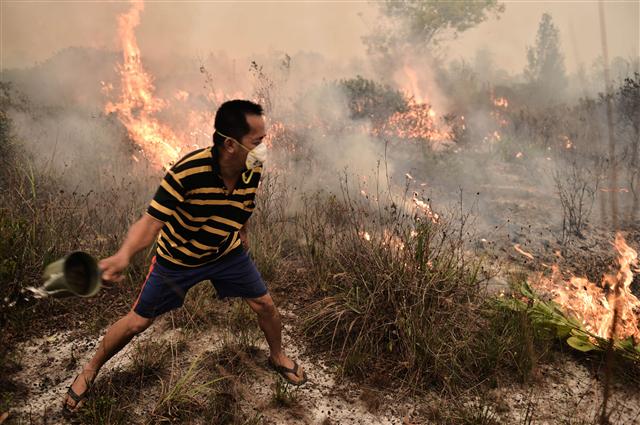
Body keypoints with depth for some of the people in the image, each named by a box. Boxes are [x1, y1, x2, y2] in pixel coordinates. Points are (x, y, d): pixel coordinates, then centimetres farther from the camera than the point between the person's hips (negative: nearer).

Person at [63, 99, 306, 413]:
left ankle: (278, 357, 39)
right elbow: (151, 220, -37)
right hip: (177, 258, -4)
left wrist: (241, 237, 15)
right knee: (136, 322, 6)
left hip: (227, 252, 4)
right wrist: (124, 254, -56)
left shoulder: (253, 170, -19)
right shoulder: (188, 171, -36)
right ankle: (89, 371, 35)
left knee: (264, 304, 7)